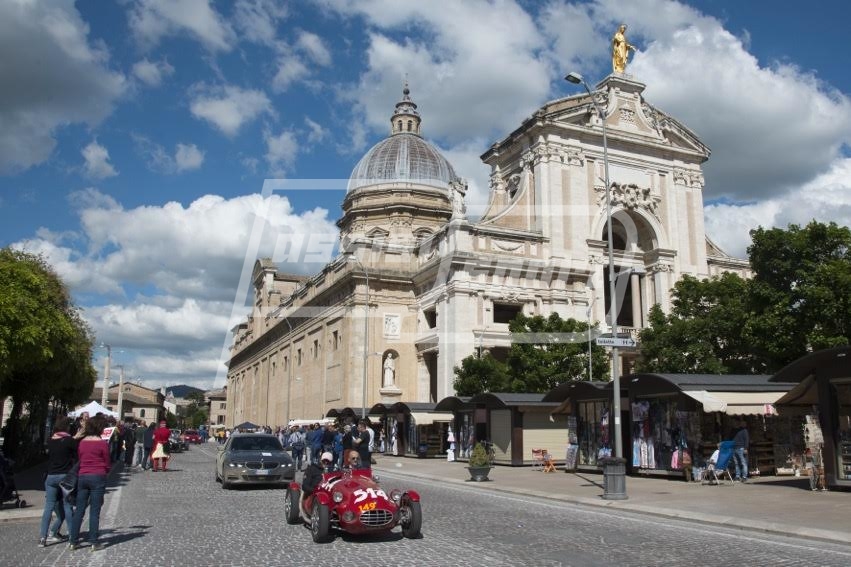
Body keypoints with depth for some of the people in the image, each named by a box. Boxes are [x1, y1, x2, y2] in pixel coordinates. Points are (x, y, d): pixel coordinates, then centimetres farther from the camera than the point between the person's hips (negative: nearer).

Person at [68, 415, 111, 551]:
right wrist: (105, 472, 19)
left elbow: (79, 460, 12)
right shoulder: (103, 443, -8)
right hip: (98, 477, -4)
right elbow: (107, 464, -1)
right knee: (95, 511, 0)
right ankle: (94, 542, 4)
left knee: (79, 510, 11)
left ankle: (73, 541, 14)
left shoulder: (81, 442, 5)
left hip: (82, 477, 5)